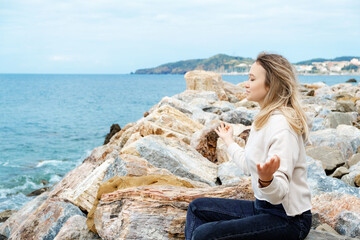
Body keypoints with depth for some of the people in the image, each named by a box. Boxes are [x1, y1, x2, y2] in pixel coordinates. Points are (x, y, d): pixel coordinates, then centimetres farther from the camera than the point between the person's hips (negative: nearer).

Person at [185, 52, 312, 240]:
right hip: (263, 207, 10)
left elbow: (279, 194, -26)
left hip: (288, 220, -10)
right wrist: (229, 141, 35)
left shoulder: (282, 127, -22)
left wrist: (266, 180, -48)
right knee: (197, 208, 10)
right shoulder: (262, 120, 7)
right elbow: (249, 165, 21)